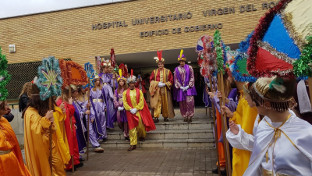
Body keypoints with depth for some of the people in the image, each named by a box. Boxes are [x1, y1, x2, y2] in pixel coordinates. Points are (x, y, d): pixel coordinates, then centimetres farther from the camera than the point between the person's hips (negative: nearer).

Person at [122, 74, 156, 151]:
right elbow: (124, 102, 2)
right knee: (132, 127, -1)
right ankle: (133, 144, 4)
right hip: (130, 112, 0)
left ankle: (142, 136, 35)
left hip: (139, 111, 0)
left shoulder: (139, 91, 8)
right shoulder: (125, 92, 9)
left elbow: (141, 101, 1)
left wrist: (136, 109, -11)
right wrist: (130, 109, -11)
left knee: (140, 125, 2)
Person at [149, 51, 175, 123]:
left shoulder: (167, 71, 5)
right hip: (156, 90, 0)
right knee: (156, 103, -7)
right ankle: (156, 117, -7)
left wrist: (165, 84, -11)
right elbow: (151, 80, 6)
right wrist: (157, 83, -9)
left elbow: (171, 80, 4)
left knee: (165, 103, 5)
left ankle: (165, 116, 17)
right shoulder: (154, 71, 8)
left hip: (165, 89, 0)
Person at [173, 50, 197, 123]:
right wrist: (180, 87, -6)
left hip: (188, 88, -2)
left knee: (189, 102, -11)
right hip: (180, 88, 2)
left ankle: (190, 117, -3)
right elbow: (176, 79, 7)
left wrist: (188, 86, -9)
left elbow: (192, 78, 2)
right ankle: (185, 117, 12)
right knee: (182, 103, 2)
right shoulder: (176, 69, 9)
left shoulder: (189, 67, 4)